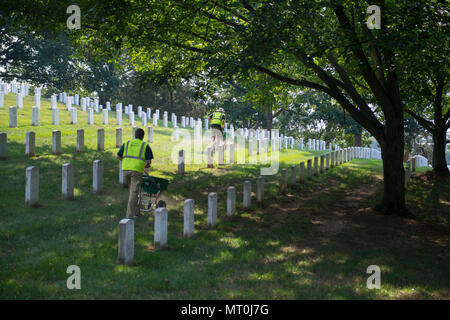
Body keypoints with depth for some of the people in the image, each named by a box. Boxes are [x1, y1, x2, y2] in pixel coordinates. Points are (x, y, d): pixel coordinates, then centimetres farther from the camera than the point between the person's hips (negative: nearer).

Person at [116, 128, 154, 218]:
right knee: (134, 193, -3)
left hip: (126, 170, 4)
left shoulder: (127, 144, 14)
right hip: (137, 170, -4)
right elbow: (149, 161, -2)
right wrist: (146, 166, 21)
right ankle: (129, 216, -9)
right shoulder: (145, 145, 4)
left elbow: (118, 156, 13)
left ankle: (136, 212, 26)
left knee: (132, 190, 21)